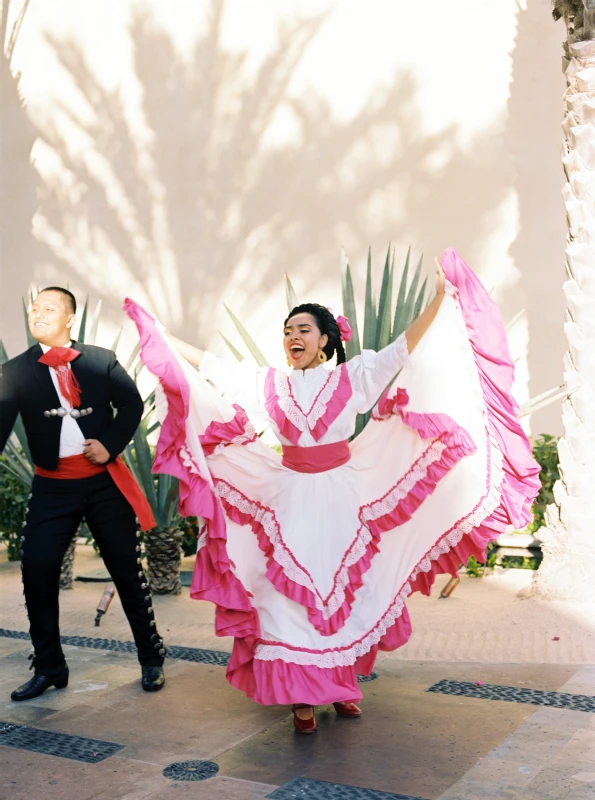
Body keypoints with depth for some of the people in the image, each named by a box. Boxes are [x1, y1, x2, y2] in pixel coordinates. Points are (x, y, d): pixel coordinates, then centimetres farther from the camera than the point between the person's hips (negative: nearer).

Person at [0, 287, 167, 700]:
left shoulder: (101, 360, 0)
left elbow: (133, 404, 2)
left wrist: (111, 445, -12)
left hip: (105, 481, -1)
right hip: (52, 486, 1)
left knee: (127, 568, 7)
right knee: (37, 569, -4)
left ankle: (152, 658, 22)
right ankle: (49, 667, 14)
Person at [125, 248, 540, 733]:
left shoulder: (351, 378, 1)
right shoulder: (271, 385, 6)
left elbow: (403, 349, -7)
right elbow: (211, 367, 4)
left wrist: (440, 298, -16)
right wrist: (159, 334, 0)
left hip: (342, 498, -1)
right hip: (292, 500, 1)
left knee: (343, 589, 6)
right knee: (292, 590, -1)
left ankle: (342, 684, 22)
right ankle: (303, 696, 7)